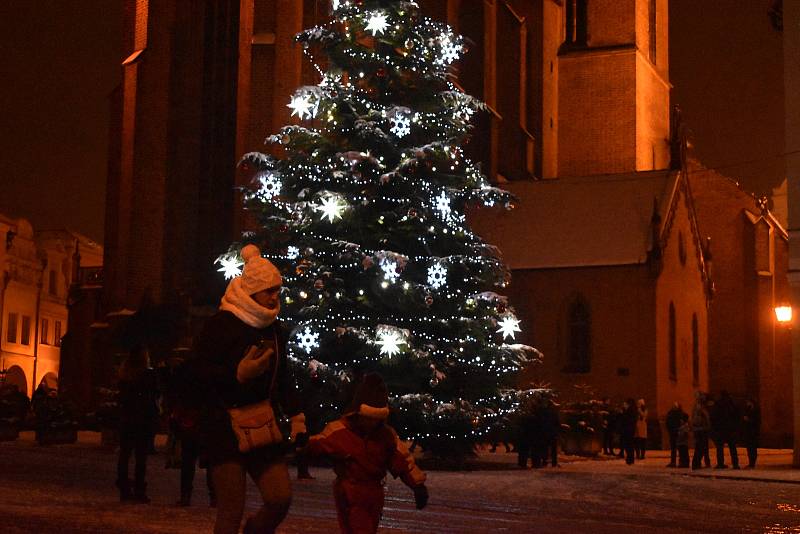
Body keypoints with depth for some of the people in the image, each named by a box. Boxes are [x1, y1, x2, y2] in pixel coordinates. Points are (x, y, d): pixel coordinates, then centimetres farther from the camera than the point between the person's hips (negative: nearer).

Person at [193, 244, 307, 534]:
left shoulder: (274, 330, 14)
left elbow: (283, 379, 20)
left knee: (280, 497, -3)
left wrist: (296, 416, 11)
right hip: (225, 426, -6)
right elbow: (200, 371, -12)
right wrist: (238, 373, -24)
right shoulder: (220, 325, -8)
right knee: (231, 509, -4)